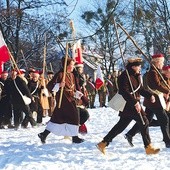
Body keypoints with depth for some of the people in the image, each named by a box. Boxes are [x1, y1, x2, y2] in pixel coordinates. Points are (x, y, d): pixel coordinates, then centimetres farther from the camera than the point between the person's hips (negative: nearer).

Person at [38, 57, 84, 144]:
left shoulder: (71, 75, 13)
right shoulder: (60, 74, -13)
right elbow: (49, 86, -17)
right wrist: (59, 85, -31)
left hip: (70, 98, 9)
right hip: (62, 98, -9)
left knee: (58, 117, 10)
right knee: (74, 116, -5)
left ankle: (44, 134, 15)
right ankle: (75, 137, 6)